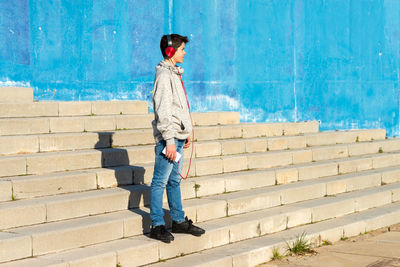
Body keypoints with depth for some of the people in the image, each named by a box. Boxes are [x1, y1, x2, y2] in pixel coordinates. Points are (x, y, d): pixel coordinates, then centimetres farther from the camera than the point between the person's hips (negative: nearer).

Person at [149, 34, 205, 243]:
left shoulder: (174, 73, 18)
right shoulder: (164, 75, -13)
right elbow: (163, 111, -19)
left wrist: (185, 133, 23)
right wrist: (169, 141, -21)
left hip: (177, 137, 10)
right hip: (168, 138, -10)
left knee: (174, 180, 15)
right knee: (160, 182, -3)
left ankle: (179, 221, 23)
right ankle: (157, 225, 2)